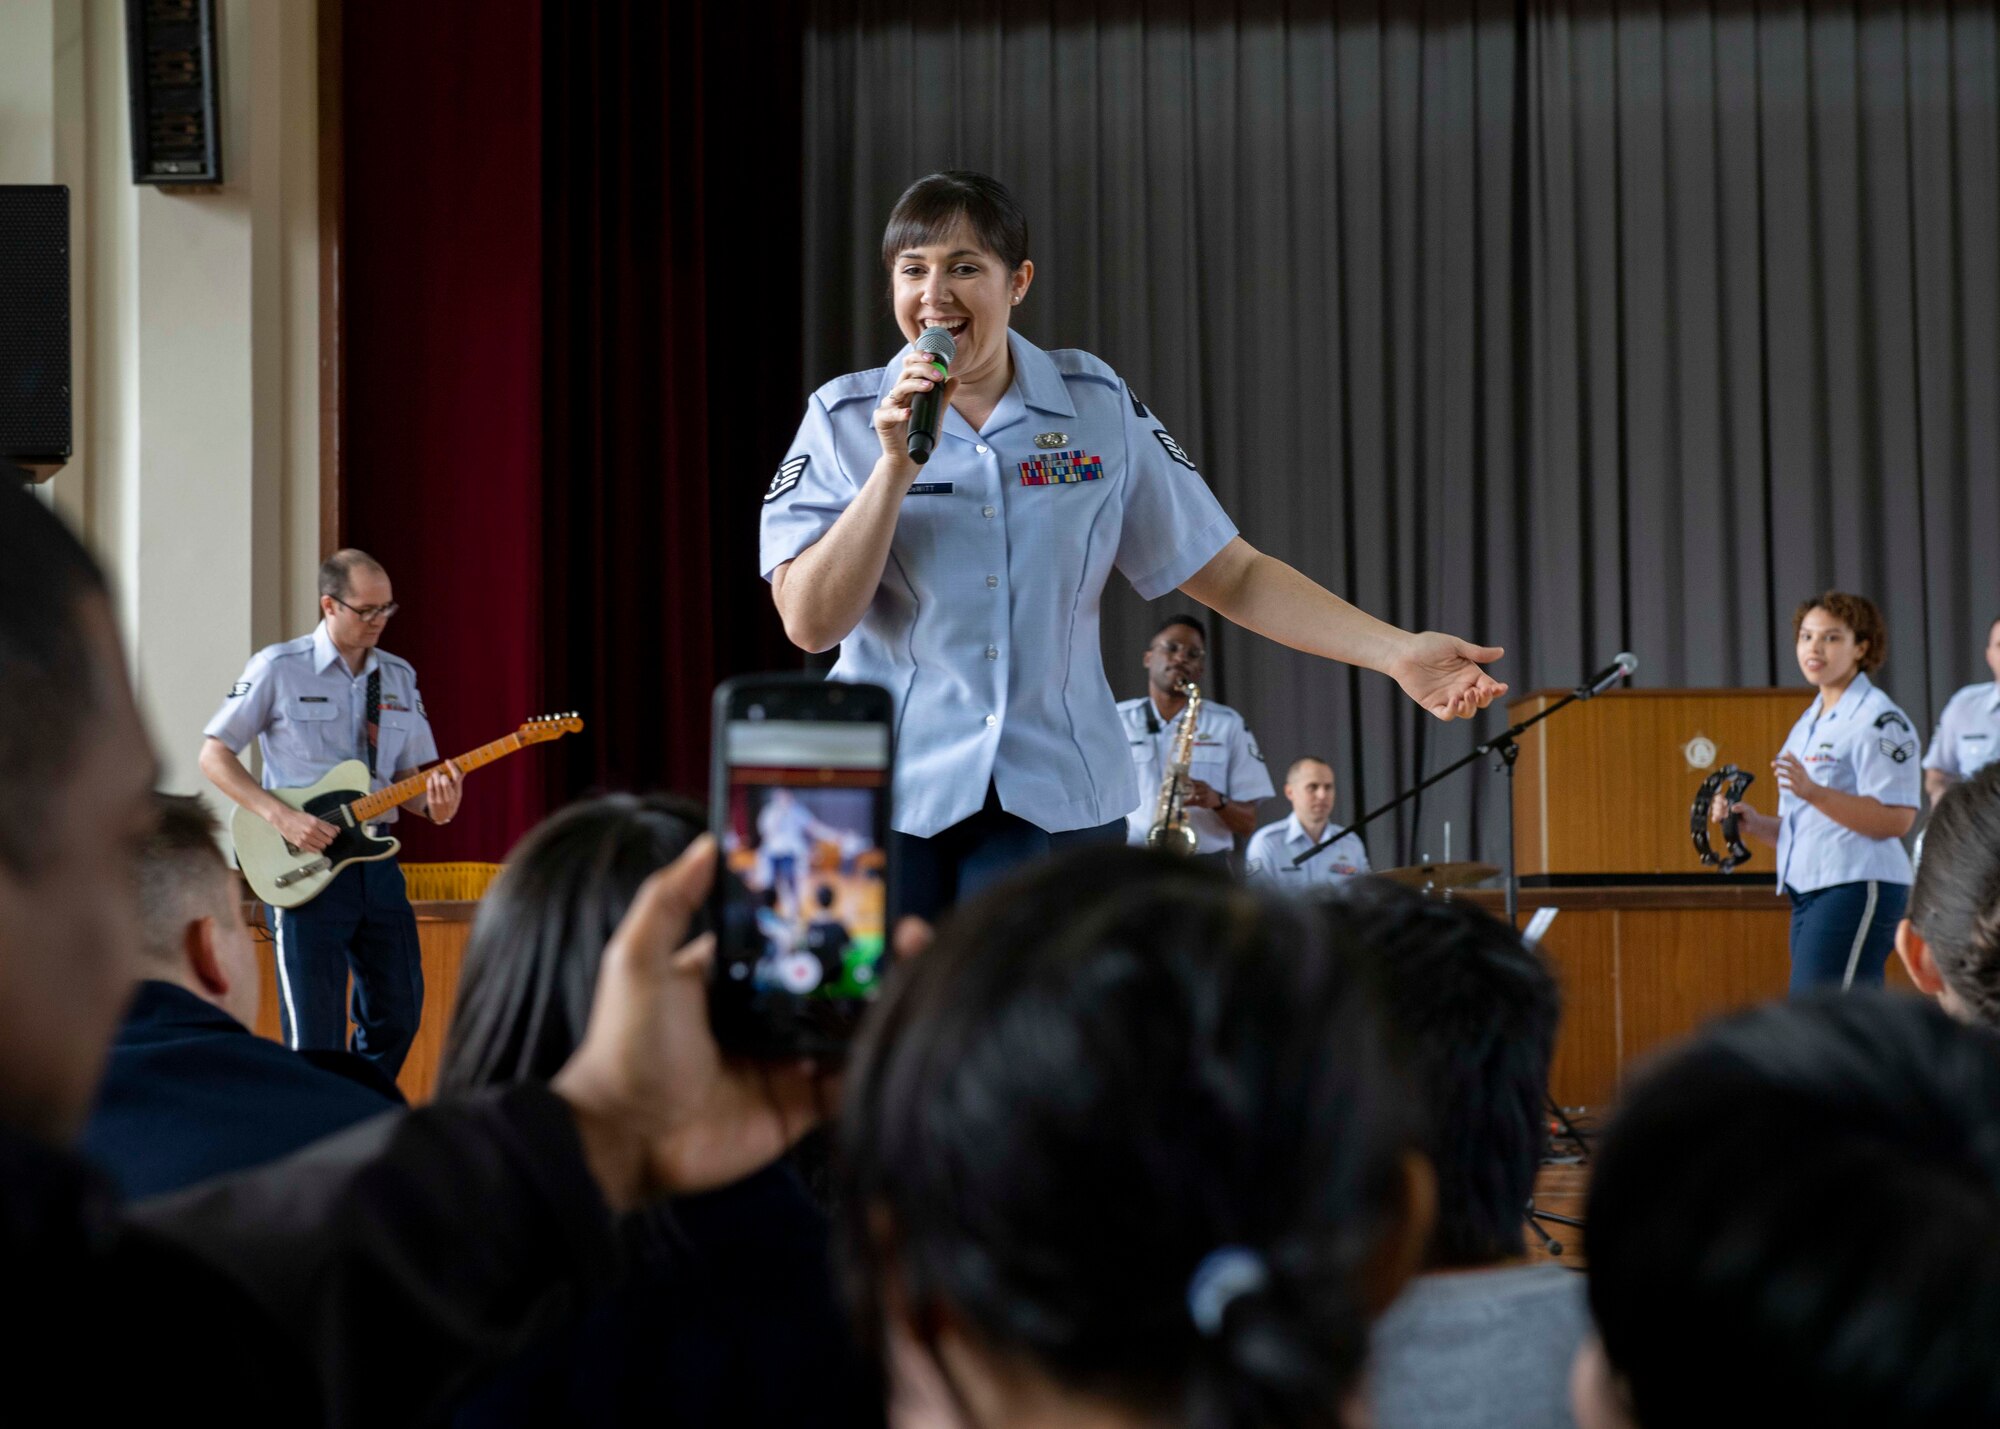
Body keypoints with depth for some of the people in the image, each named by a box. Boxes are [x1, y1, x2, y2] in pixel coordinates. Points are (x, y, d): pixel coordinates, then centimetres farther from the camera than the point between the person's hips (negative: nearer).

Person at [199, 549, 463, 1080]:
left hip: (376, 863, 6)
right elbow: (213, 755, -3)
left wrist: (432, 803, -8)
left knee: (397, 1014, 8)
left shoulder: (399, 676, 12)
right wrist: (281, 816, -16)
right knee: (316, 1032, -4)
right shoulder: (278, 668, -5)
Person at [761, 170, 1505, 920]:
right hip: (882, 800, 0)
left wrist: (1400, 652, -5)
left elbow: (1230, 573, 5)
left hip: (1054, 802, 1)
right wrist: (896, 465, -15)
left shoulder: (1098, 406, 4)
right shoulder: (843, 419, 1)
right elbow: (810, 623, -7)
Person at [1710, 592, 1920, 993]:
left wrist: (1814, 793, -27)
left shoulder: (1879, 719, -7)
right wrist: (1754, 823, 7)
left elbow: (1896, 820, -17)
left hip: (1855, 888, -9)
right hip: (1809, 894, 9)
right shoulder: (1809, 724, 21)